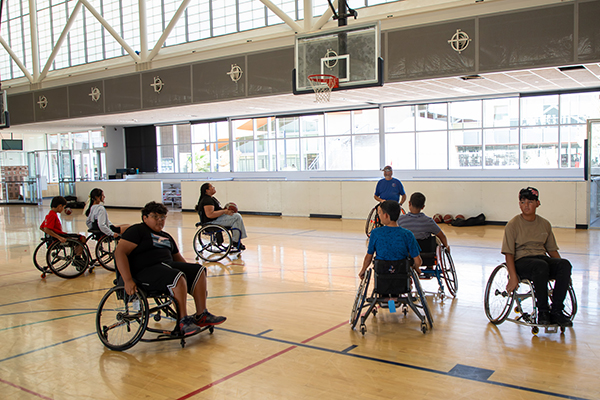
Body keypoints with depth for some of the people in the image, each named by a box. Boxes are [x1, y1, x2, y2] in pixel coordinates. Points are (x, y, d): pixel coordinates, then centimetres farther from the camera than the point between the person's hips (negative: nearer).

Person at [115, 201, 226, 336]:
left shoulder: (166, 237, 25)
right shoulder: (137, 231, 0)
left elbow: (177, 257, 33)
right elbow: (120, 252, -11)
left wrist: (190, 271, 19)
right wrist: (128, 280, -22)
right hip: (145, 271, -8)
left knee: (199, 270, -9)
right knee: (177, 277, -33)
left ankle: (201, 316, -8)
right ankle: (183, 321, -24)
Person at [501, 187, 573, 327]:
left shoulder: (545, 224, 13)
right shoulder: (513, 225, -1)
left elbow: (552, 250, 17)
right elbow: (508, 253, -6)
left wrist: (564, 273, 5)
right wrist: (513, 277, -18)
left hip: (542, 257, 5)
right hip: (521, 262, -5)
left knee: (565, 264, -26)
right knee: (541, 266, -37)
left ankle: (556, 311, -22)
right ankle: (543, 311, -23)